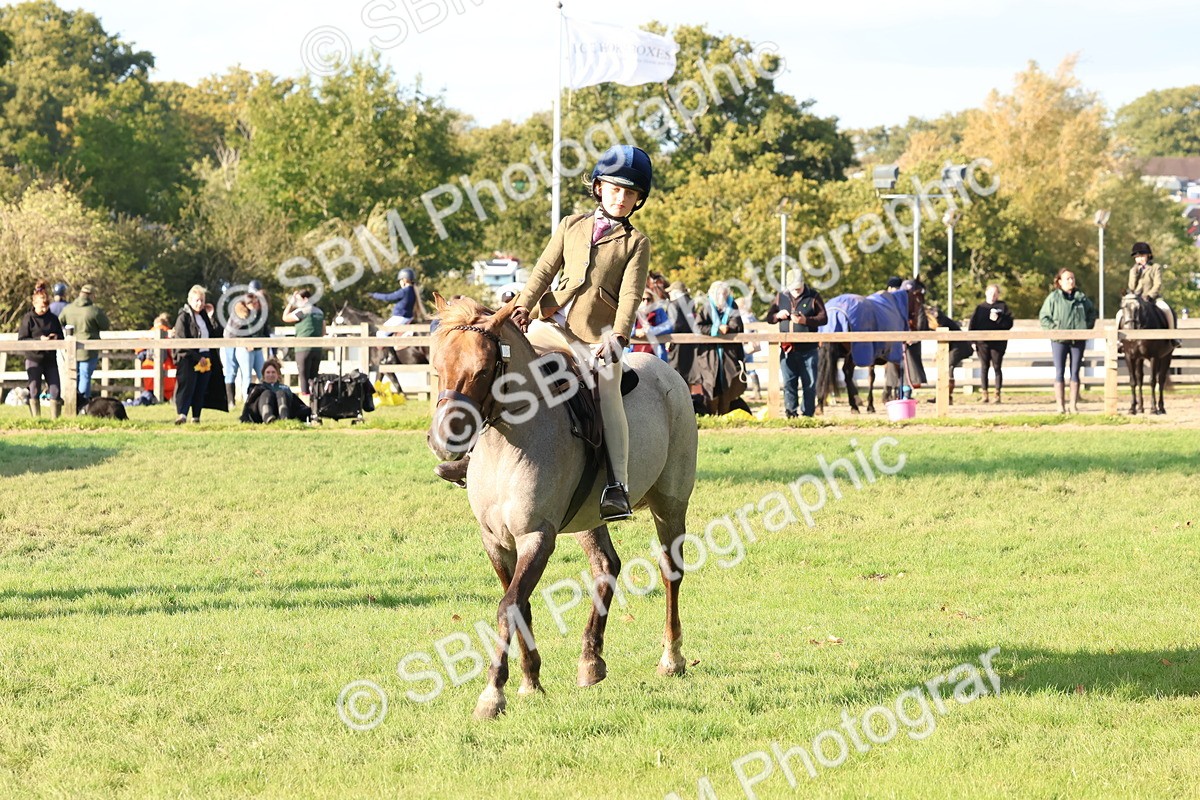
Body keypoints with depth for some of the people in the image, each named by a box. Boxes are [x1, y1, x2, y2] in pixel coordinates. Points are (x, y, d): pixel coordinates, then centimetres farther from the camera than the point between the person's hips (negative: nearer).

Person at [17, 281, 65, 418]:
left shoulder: (53, 318, 7)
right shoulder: (28, 319, -5)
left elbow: (61, 338, 14)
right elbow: (21, 340, -9)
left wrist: (55, 338, -10)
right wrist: (39, 340, -21)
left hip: (50, 359, 3)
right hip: (34, 359, -3)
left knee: (55, 390, -2)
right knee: (34, 390, -5)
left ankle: (55, 418, 6)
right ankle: (35, 418, 2)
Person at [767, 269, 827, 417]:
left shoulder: (813, 297, 0)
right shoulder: (781, 297, 10)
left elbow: (823, 318, -5)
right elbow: (769, 316, 16)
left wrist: (806, 320, -20)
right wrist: (778, 315, -7)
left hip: (808, 349, -2)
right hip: (787, 349, 2)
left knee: (809, 383, 2)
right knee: (788, 383, 0)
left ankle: (807, 412, 8)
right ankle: (790, 410, 2)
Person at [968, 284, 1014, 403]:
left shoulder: (1003, 306, 6)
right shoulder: (980, 308, 11)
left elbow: (1009, 323, -1)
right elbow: (972, 325, 8)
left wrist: (998, 319, -16)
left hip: (998, 343, -2)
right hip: (982, 343, 2)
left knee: (997, 367, -1)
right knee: (984, 367, 2)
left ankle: (997, 394, 3)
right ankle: (985, 394, 6)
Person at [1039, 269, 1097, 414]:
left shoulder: (1082, 297, 7)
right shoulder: (1053, 297, -2)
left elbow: (1092, 313, 18)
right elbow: (1043, 316, 0)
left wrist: (1088, 327, 3)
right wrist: (1054, 329, -12)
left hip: (1078, 340, 2)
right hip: (1059, 340, -2)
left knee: (1075, 373, 5)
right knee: (1059, 372, -1)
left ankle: (1074, 405, 9)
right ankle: (1060, 406, 1)